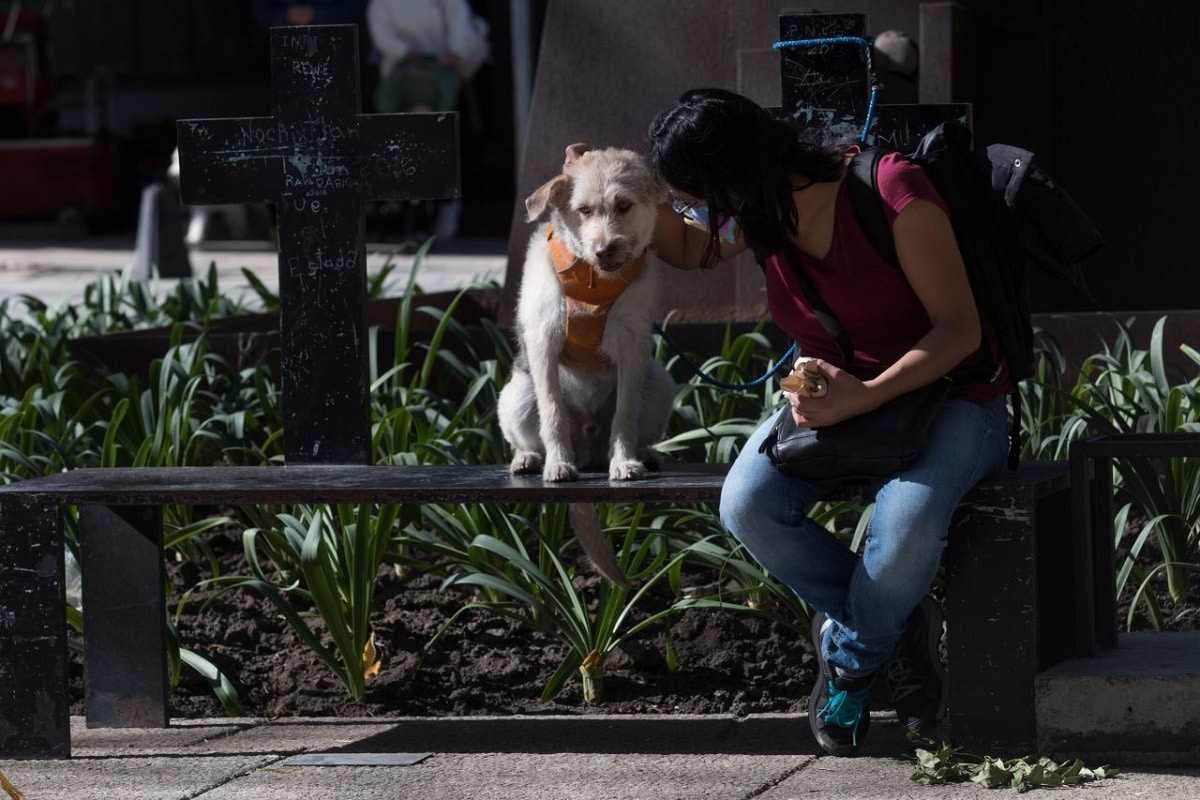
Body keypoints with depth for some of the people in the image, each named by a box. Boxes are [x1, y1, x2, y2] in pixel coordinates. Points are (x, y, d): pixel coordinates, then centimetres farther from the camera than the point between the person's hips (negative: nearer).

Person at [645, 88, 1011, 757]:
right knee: (747, 506, -25)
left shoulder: (893, 193, -22)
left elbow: (961, 327, -21)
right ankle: (900, 626, -6)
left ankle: (850, 660, -6)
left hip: (950, 397, -6)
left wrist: (865, 396, -33)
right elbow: (688, 250, 23)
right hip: (838, 400, 6)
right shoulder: (762, 212, 0)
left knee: (906, 518, -38)